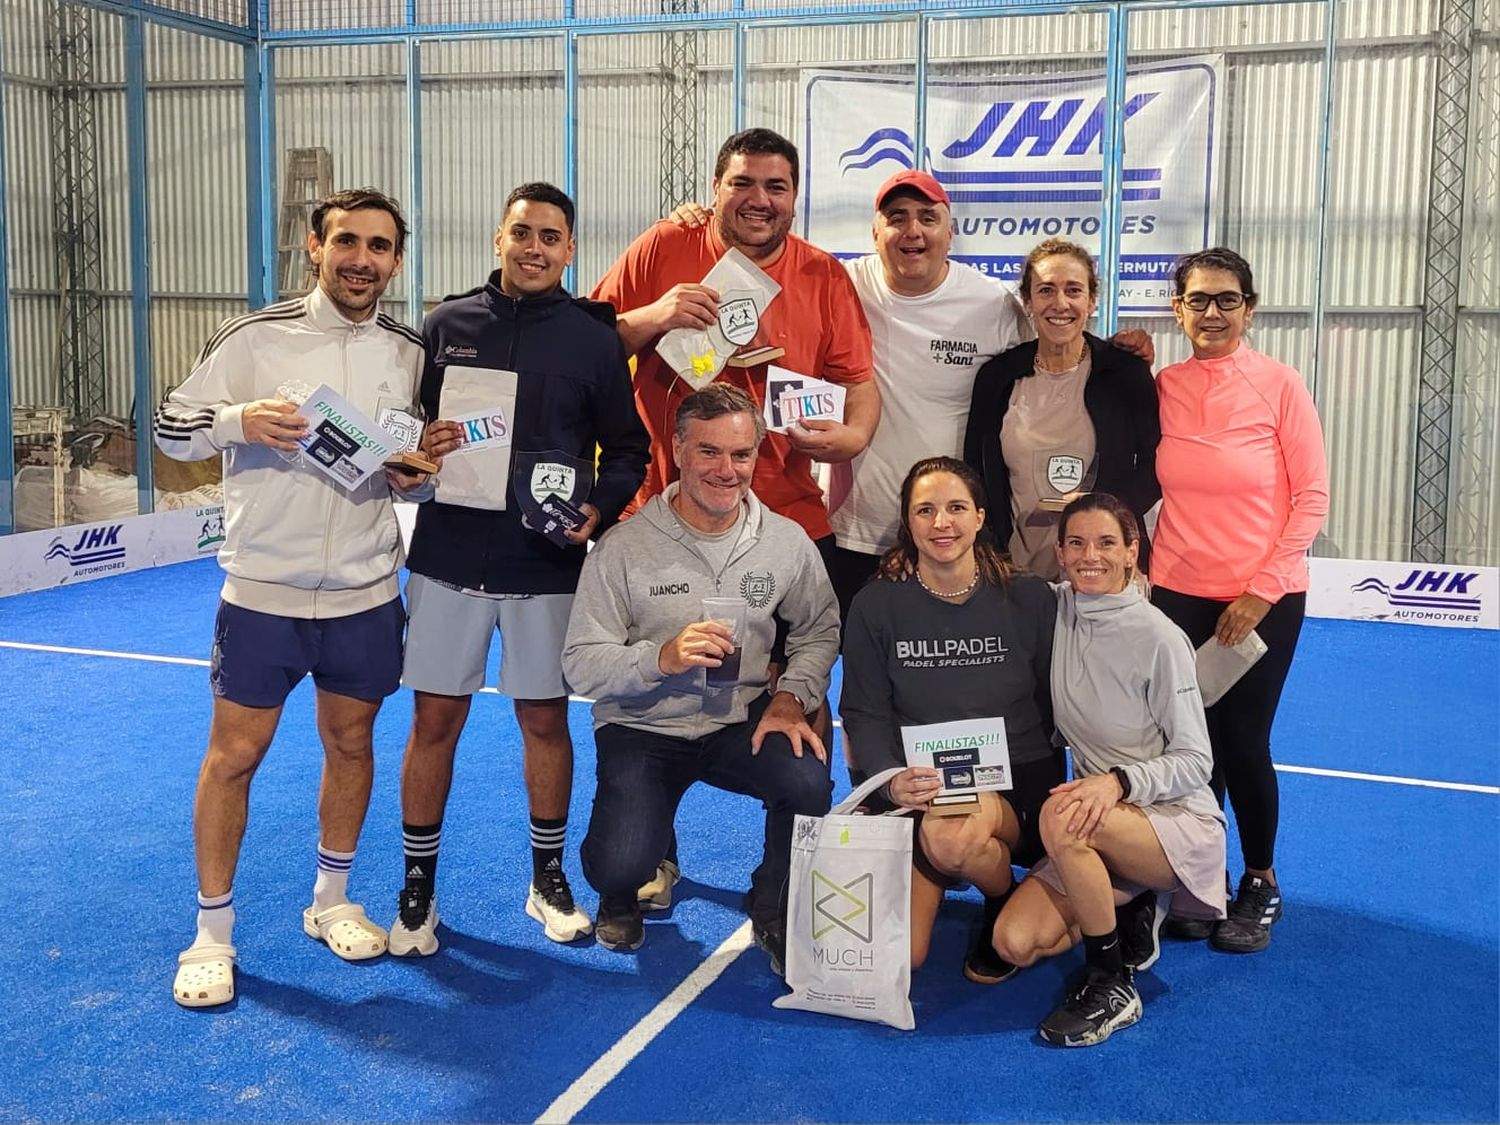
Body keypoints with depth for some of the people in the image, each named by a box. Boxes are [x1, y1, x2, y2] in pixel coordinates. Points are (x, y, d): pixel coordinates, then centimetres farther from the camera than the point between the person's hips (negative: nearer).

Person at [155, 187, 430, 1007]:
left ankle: (330, 902, 32)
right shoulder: (253, 338, -7)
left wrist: (416, 475, -9)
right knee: (234, 753, 2)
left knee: (351, 741, 12)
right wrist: (239, 420, -21)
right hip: (262, 590, -3)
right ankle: (212, 933, 17)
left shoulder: (411, 354, 3)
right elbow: (171, 427, -3)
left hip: (365, 593, 3)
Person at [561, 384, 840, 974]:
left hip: (742, 721, 2)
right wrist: (660, 658, -31)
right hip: (642, 727, -2)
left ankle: (775, 912, 4)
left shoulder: (787, 542, -3)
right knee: (622, 865, -23)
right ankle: (621, 892, 21)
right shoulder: (625, 546, -12)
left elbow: (819, 630, 9)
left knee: (809, 780, -28)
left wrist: (792, 696, -10)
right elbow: (581, 665, -13)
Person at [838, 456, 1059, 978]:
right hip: (921, 790, 1)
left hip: (1019, 783, 0)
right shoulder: (876, 606, 1)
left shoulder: (1030, 600, 1)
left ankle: (1006, 901, -1)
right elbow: (865, 713, -2)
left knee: (950, 836, -36)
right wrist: (892, 779, -20)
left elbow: (1053, 706, 3)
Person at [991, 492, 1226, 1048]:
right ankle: (1129, 913, 15)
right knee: (1015, 943, -13)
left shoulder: (1159, 638, -17)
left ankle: (1112, 988, -16)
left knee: (1062, 817, -35)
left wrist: (1120, 780, -32)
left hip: (1179, 823, -5)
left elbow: (1194, 762, -14)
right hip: (1099, 829, 5)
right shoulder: (1056, 610, -2)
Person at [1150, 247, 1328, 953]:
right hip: (1179, 595, 2)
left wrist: (1262, 591, -11)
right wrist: (1145, 572, -3)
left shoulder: (1279, 384, -7)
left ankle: (1261, 884, 24)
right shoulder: (1161, 387, 0)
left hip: (1263, 599, -2)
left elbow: (1312, 498, -7)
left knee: (1244, 741, 2)